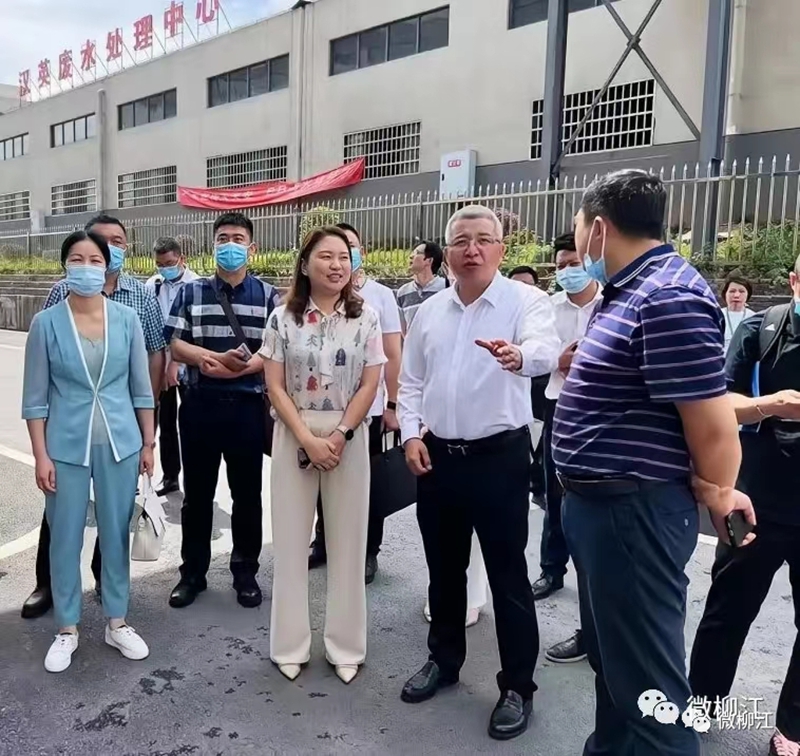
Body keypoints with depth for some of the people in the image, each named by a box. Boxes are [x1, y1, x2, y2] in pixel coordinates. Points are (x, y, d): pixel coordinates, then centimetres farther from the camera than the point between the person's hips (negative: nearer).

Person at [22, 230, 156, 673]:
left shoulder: (126, 319, -1)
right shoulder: (46, 323, -5)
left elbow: (140, 387, 5)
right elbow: (35, 397, -2)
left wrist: (148, 443, 4)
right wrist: (41, 456, -5)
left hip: (120, 442, 1)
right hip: (67, 445, -1)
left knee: (116, 534, 11)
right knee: (65, 538, 9)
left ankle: (117, 622, 28)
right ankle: (66, 629, 27)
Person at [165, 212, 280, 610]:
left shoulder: (268, 295, 3)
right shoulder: (191, 292, 6)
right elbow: (175, 344, 0)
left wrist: (243, 365, -22)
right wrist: (206, 357, -20)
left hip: (248, 405, -1)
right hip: (199, 404, 1)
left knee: (247, 493, 9)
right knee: (197, 493, 11)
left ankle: (245, 572, 25)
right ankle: (192, 572, 26)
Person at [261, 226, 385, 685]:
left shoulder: (366, 318, 1)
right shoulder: (284, 318, 0)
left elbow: (369, 384, -2)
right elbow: (276, 386, -3)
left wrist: (340, 436, -12)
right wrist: (307, 438, -12)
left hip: (350, 436, 0)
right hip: (294, 435, 0)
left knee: (348, 540, 7)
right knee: (291, 541, 7)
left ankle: (346, 646, 22)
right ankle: (290, 645, 22)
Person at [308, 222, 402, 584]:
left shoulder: (381, 295, -2)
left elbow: (393, 356, -1)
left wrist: (393, 404, -5)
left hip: (367, 408, -1)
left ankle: (367, 552, 26)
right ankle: (323, 542, 33)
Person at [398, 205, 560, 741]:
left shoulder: (526, 300, -7)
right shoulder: (429, 311, 8)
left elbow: (546, 349, -28)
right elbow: (411, 381, 13)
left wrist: (519, 355, -50)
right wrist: (412, 434, 0)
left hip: (498, 456, -5)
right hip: (437, 455, 5)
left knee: (508, 575, 6)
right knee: (444, 568, 18)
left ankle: (518, 686, 22)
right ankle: (444, 660, 37)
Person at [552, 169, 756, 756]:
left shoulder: (669, 299, -22)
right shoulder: (633, 291, 11)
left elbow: (713, 424, -20)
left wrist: (718, 498, -7)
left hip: (634, 512, -10)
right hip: (601, 504, 11)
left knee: (644, 675, 5)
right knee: (612, 655, 25)